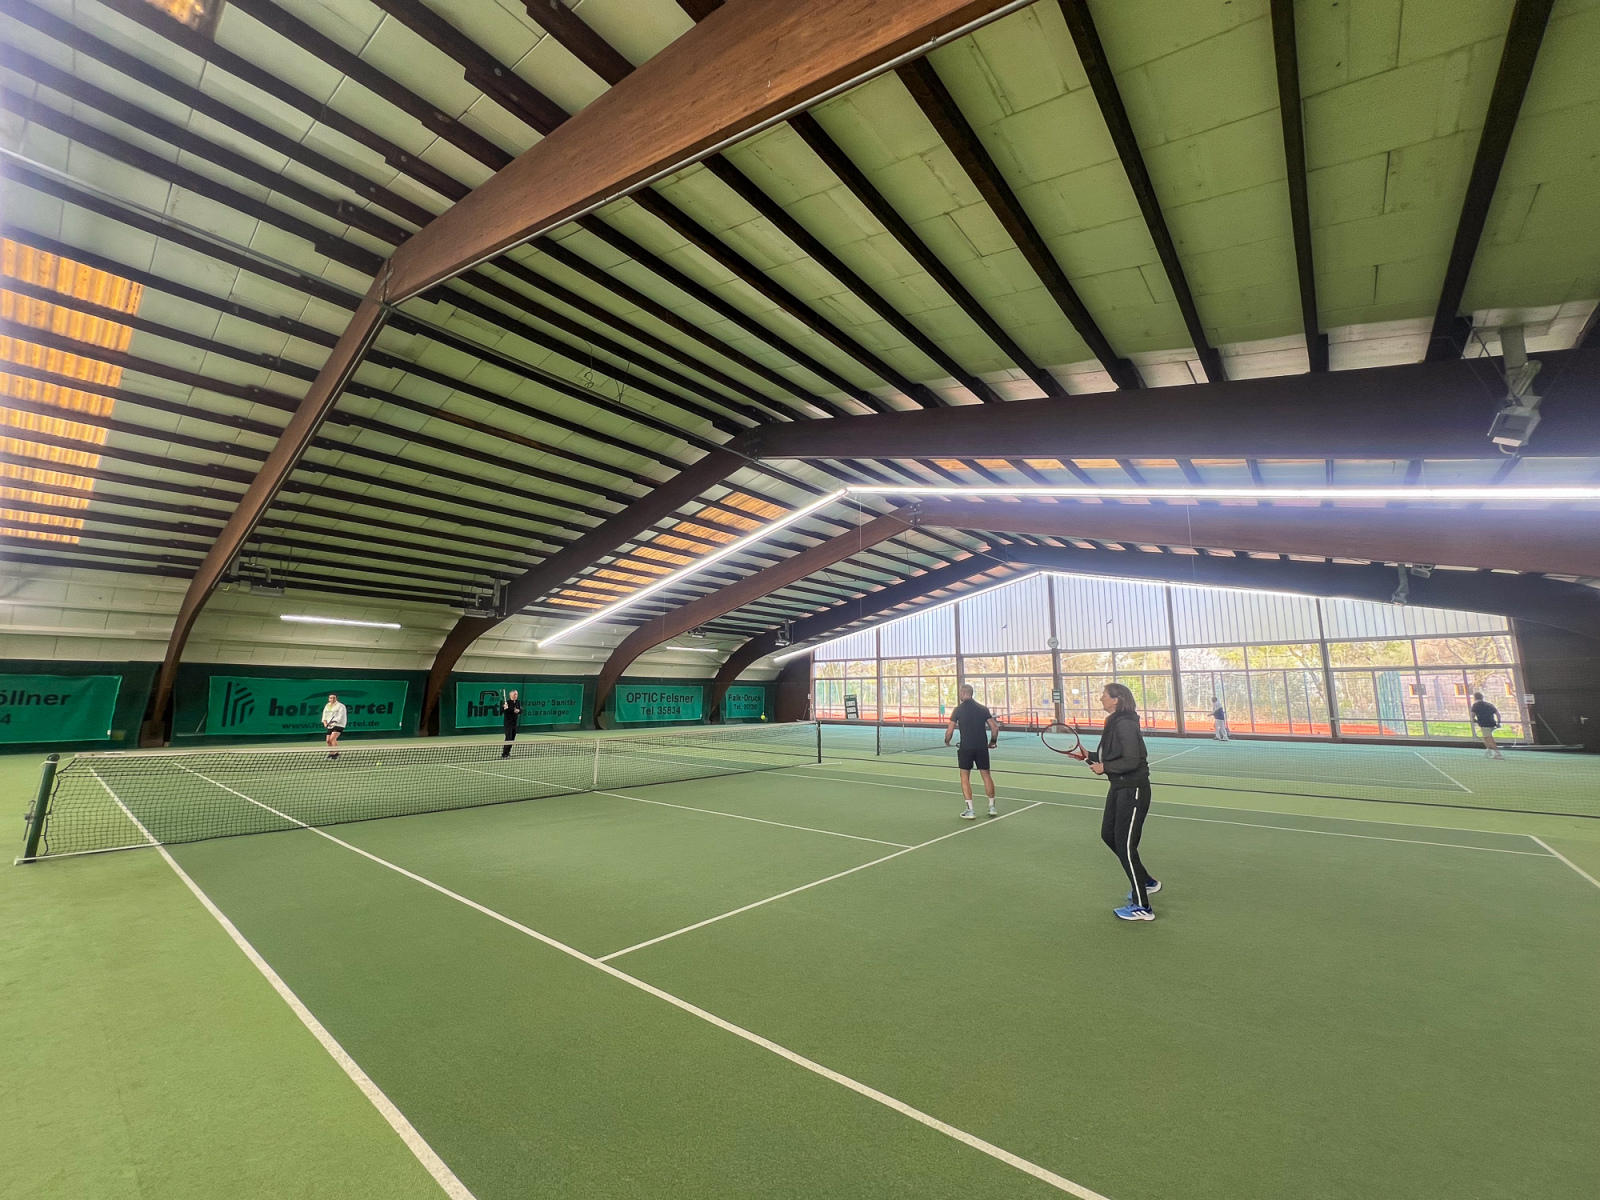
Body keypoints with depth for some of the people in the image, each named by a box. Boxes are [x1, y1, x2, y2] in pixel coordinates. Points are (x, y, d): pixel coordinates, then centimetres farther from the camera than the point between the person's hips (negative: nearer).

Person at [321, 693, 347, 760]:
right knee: (328, 740, 7)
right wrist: (325, 722, -7)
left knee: (332, 738, -23)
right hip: (330, 726, 7)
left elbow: (340, 717, -16)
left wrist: (333, 721, -28)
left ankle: (336, 753, -21)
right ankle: (331, 753, 25)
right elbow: (324, 716, 12)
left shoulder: (340, 706, -8)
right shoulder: (327, 706, 12)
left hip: (338, 725, -7)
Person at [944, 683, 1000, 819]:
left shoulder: (958, 709, -4)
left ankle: (970, 811, 3)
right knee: (986, 775, 15)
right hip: (982, 747, 3)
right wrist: (993, 741, 17)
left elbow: (950, 730, -7)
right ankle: (992, 807, 22)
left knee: (965, 777, 7)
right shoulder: (982, 708, 5)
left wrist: (947, 741, 12)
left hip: (965, 747, -3)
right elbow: (995, 728, 1)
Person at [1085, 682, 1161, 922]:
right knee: (1108, 834, 19)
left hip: (1133, 790, -10)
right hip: (1119, 787, 10)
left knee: (1125, 845, -3)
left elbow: (1131, 761, -26)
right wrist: (1089, 755, 5)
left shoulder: (1125, 724, -22)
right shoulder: (1114, 722, 7)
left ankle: (1142, 908, 11)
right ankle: (1147, 882, 36)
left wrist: (1104, 768, -16)